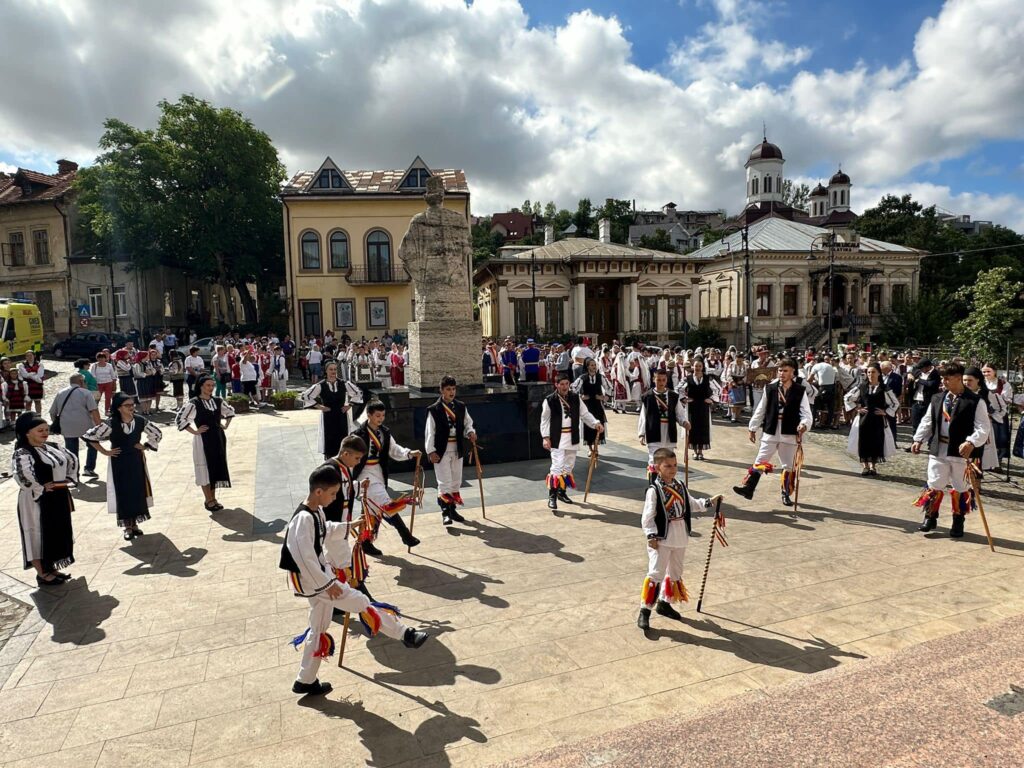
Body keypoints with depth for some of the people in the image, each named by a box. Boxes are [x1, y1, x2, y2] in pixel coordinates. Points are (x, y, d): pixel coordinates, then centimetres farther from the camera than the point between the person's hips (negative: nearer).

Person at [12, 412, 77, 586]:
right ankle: (42, 574, 14)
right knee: (39, 535, 3)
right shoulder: (22, 454, -17)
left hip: (59, 499, 8)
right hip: (38, 502, -8)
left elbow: (72, 459, 21)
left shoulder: (53, 448, 7)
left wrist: (70, 479, 9)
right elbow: (22, 475, -34)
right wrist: (40, 489, -22)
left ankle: (51, 568, 31)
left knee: (58, 533, 16)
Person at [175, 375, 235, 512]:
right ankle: (208, 501, 11)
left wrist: (225, 425, 11)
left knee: (218, 467, 10)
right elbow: (179, 419, -14)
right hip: (203, 440, -5)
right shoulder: (193, 403, -11)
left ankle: (213, 498, 22)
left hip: (218, 438, 6)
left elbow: (230, 411, 23)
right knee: (205, 469, 1)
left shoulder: (218, 401, 5)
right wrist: (195, 431, -13)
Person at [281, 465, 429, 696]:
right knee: (361, 603, -6)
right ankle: (405, 634, 5)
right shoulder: (304, 518, -26)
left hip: (320, 574, 10)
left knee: (319, 629, 19)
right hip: (311, 579, -10)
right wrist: (327, 583, -22)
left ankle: (306, 681, 33)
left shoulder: (317, 511, 3)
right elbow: (304, 557, -27)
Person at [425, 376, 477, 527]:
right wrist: (431, 451, -14)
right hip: (442, 450, -5)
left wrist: (470, 432, -8)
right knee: (444, 483, -5)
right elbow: (430, 432, -9)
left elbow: (467, 424, 14)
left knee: (456, 481, 14)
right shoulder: (434, 410, -9)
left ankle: (452, 510, 28)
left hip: (457, 449, 5)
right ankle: (445, 513, 3)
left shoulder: (461, 407, 5)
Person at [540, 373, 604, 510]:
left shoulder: (575, 398, 4)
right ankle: (552, 496, -6)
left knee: (568, 466, 14)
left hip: (572, 438, 5)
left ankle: (562, 492, 31)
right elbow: (545, 420, -2)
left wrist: (596, 423, -8)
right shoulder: (550, 400, -7)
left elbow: (585, 414, 7)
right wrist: (546, 437, -8)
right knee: (557, 467, -12)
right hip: (557, 438, -5)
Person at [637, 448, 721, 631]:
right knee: (656, 574, -8)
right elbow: (647, 517, -15)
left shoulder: (680, 487, 7)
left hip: (680, 539, 7)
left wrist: (709, 502, 11)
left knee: (675, 572, 18)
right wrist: (652, 536, -19)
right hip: (661, 540, -7)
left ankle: (664, 603, 35)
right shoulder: (654, 490, -15)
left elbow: (692, 505, 20)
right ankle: (645, 611, 0)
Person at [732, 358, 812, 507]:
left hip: (790, 435, 0)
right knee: (760, 461, -1)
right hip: (770, 433, 0)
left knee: (788, 466, 11)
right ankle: (748, 488, 0)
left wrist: (804, 425, -27)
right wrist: (753, 428, 8)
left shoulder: (800, 391, -3)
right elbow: (760, 410, 6)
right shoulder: (770, 388, -1)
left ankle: (786, 494, 25)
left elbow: (807, 413, -7)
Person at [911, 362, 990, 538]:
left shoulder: (975, 402, -7)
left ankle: (958, 523, 23)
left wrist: (971, 443, -25)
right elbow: (927, 422, 13)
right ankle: (930, 518, 20)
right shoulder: (937, 398, 7)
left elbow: (983, 428, -11)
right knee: (934, 485, 8)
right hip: (938, 450, 3)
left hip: (962, 452, -3)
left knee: (960, 488, 9)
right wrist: (918, 440, 6)